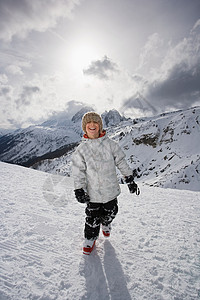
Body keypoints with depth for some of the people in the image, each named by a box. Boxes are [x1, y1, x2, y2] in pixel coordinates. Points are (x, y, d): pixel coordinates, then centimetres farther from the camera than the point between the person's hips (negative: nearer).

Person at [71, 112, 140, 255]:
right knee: (92, 216, 9)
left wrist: (130, 179, 3)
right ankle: (90, 237, 36)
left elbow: (121, 162, 1)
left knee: (110, 212, 19)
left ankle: (106, 224, 53)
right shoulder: (81, 149, -5)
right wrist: (79, 190, -5)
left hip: (111, 188, 1)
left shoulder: (110, 144, -6)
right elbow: (78, 171, -2)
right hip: (93, 191, -1)